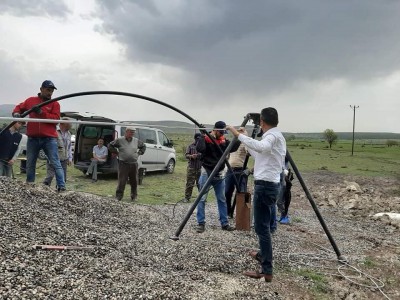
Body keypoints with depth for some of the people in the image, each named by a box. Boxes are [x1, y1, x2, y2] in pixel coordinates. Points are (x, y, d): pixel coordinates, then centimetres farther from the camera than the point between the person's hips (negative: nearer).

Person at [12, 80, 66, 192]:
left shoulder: (55, 104, 3)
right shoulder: (31, 100, 11)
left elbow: (56, 118, -9)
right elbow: (19, 107, 24)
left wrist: (41, 112, -18)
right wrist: (16, 113, 1)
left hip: (49, 138, -3)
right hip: (33, 138, 3)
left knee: (56, 164, -8)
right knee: (30, 165, 12)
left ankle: (61, 187, -8)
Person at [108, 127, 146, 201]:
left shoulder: (136, 141, 10)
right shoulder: (119, 140, 0)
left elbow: (143, 146, 26)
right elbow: (110, 145, 8)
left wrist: (139, 153, 14)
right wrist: (116, 152, 3)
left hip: (134, 164, 4)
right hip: (123, 164, -3)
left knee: (134, 181, 8)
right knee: (122, 181, -4)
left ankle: (134, 196, 21)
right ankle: (119, 196, 7)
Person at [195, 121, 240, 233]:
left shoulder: (223, 140, 5)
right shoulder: (205, 139, -8)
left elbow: (232, 148, -9)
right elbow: (199, 149, -25)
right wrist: (203, 136, -25)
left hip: (219, 174, 4)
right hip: (206, 173, -4)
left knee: (222, 199, 9)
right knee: (202, 199, -1)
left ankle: (224, 223, 17)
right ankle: (201, 223, 7)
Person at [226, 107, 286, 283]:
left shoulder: (273, 135, -14)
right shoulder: (274, 136, 17)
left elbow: (260, 147, -38)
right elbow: (258, 154, 26)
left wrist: (239, 135, -33)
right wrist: (243, 138, 30)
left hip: (265, 185, -10)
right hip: (270, 184, 10)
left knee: (262, 227, -9)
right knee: (264, 225, 24)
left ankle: (267, 271, -6)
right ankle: (263, 254, 41)